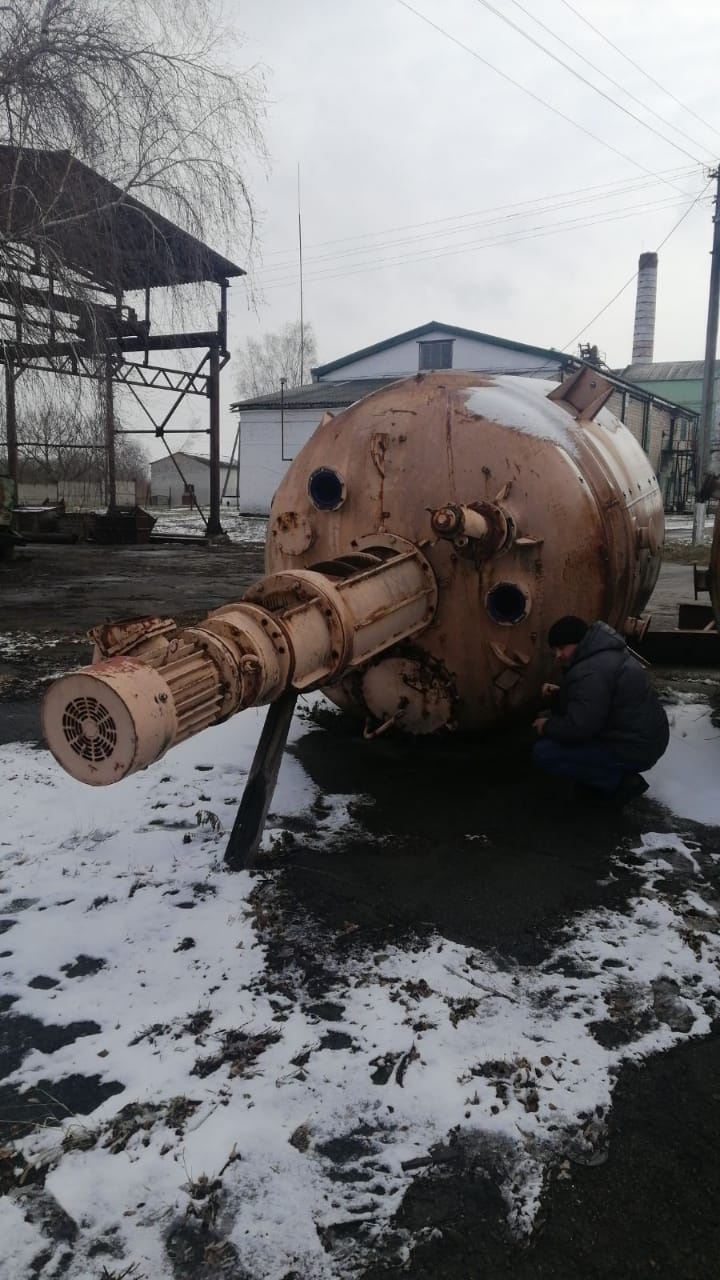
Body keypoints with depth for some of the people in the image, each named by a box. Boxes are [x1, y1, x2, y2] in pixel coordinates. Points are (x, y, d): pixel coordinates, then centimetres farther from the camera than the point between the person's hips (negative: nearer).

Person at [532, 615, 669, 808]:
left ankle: (620, 781, -8)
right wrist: (558, 694, 7)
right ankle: (611, 772, 13)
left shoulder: (590, 672, -25)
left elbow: (578, 727, -28)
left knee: (543, 753, -16)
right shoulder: (603, 653, 9)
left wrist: (548, 726, -10)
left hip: (635, 748, -11)